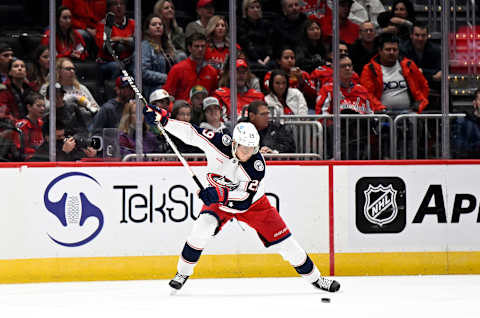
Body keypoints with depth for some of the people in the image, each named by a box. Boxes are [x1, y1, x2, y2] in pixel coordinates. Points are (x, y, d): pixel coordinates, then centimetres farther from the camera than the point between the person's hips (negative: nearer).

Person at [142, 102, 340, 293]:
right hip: (219, 199, 1)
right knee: (203, 227, -27)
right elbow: (191, 133, -19)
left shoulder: (257, 164, -32)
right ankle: (183, 272, -8)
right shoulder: (219, 143, -27)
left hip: (252, 203, -1)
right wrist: (162, 119, -26)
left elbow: (245, 199, -35)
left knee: (282, 239, -4)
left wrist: (220, 195, -49)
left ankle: (315, 278, 13)